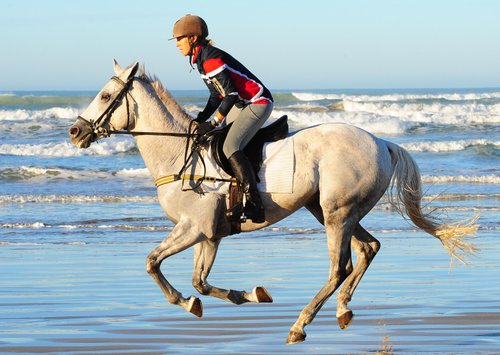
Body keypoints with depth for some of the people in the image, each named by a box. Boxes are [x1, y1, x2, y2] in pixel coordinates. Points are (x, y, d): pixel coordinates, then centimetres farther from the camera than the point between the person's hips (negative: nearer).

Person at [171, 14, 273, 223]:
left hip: (257, 104, -11)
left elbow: (231, 94, -23)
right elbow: (217, 97, 18)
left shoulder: (210, 59, -20)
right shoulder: (202, 59, 12)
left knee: (230, 147, -25)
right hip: (241, 104, 11)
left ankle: (254, 205, -30)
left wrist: (213, 123, -18)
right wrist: (198, 122, 12)